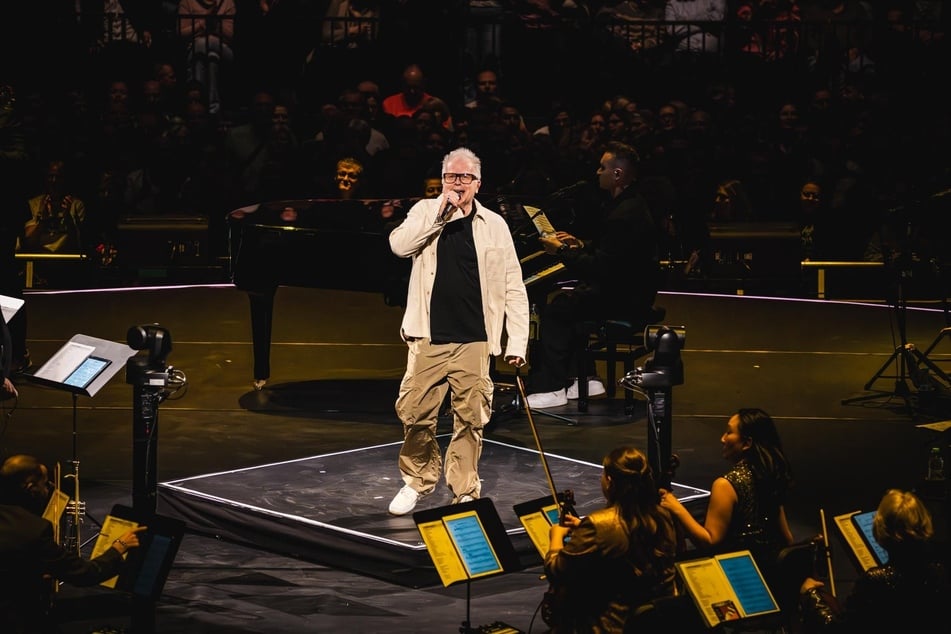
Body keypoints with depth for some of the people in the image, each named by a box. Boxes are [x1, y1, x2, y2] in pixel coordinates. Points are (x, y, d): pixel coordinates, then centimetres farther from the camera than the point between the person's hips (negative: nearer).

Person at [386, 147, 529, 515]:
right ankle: (418, 481, 22)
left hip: (474, 342, 0)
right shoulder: (425, 212, 7)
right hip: (428, 339, 0)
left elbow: (513, 288, 6)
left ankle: (464, 493, 12)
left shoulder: (494, 225, 6)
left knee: (471, 419, 1)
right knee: (414, 413, 1)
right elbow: (399, 246, -12)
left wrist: (517, 342, 0)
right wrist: (439, 212, -14)